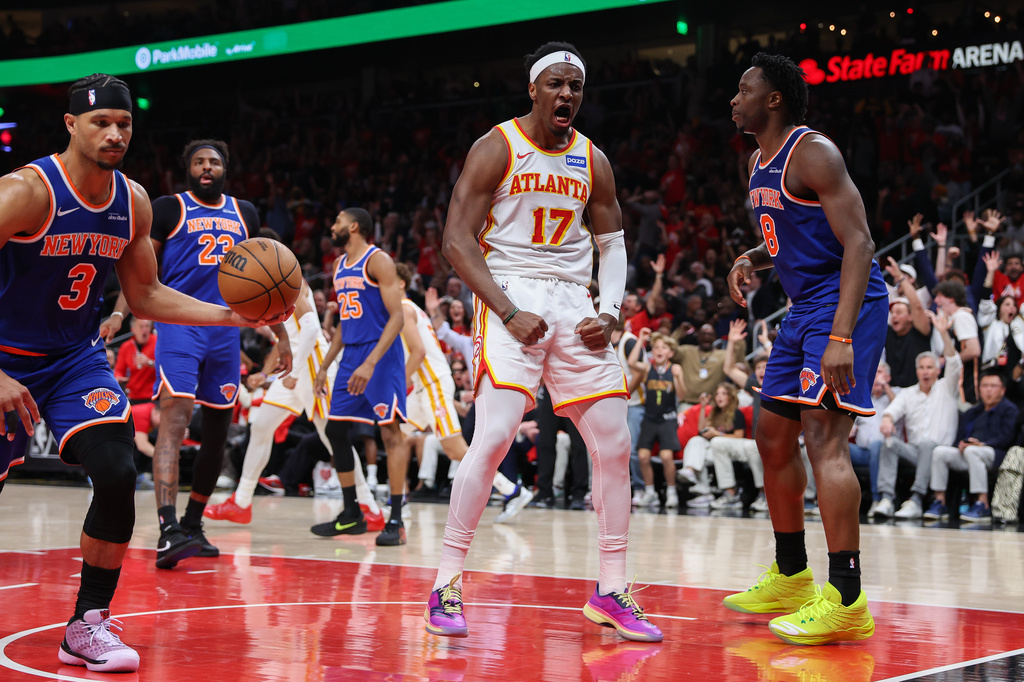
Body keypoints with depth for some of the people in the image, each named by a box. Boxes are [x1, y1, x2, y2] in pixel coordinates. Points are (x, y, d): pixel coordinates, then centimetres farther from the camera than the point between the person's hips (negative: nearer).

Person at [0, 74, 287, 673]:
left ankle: (89, 626, -3)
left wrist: (230, 315, -2)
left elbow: (145, 295, 10)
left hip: (76, 355, 4)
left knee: (118, 474, -15)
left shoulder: (134, 202, -2)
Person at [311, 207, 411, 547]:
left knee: (391, 431, -9)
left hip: (380, 354, -9)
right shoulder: (340, 265, 16)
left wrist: (370, 363, -25)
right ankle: (351, 516, 15)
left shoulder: (378, 261, -9)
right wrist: (324, 366, 19)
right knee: (335, 430, 6)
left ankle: (396, 520, -8)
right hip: (351, 355, 9)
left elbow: (397, 317, -16)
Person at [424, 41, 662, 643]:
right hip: (511, 299, -5)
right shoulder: (497, 148, -4)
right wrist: (510, 312, -18)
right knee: (493, 438, -20)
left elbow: (612, 242, 17)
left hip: (573, 304, 5)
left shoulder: (592, 160, 10)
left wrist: (610, 311, -1)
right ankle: (448, 584, -8)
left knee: (614, 445, 1)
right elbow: (457, 240, -8)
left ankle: (611, 591, 12)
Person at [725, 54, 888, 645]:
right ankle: (791, 578, 27)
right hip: (804, 307, 10)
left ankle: (847, 601, -21)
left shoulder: (813, 152, -15)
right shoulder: (759, 163, 15)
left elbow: (858, 243, -22)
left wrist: (841, 338, -31)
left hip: (844, 302, -10)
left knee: (824, 437, -20)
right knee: (774, 436, 14)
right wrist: (751, 259, 6)